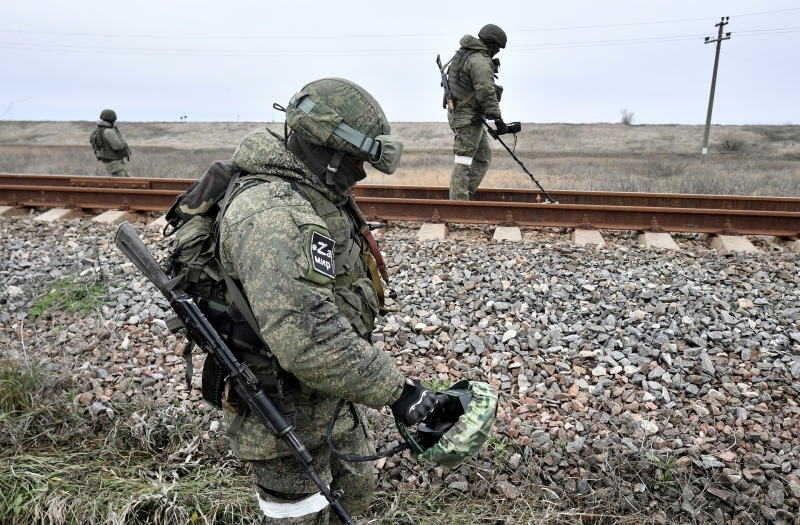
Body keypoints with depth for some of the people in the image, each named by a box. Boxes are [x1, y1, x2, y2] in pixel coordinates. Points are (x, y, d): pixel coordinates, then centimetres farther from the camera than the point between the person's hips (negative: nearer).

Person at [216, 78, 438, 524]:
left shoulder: (312, 195, 3)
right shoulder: (273, 216, -31)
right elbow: (306, 339, -39)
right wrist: (394, 389, -31)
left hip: (334, 399, 10)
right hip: (292, 415, -9)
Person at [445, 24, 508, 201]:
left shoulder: (467, 54, 18)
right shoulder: (480, 61, -15)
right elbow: (486, 92, -22)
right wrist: (498, 118, -21)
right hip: (467, 115, -11)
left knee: (484, 156, 14)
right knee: (464, 160, -9)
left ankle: (464, 195, 13)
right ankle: (458, 202, -6)